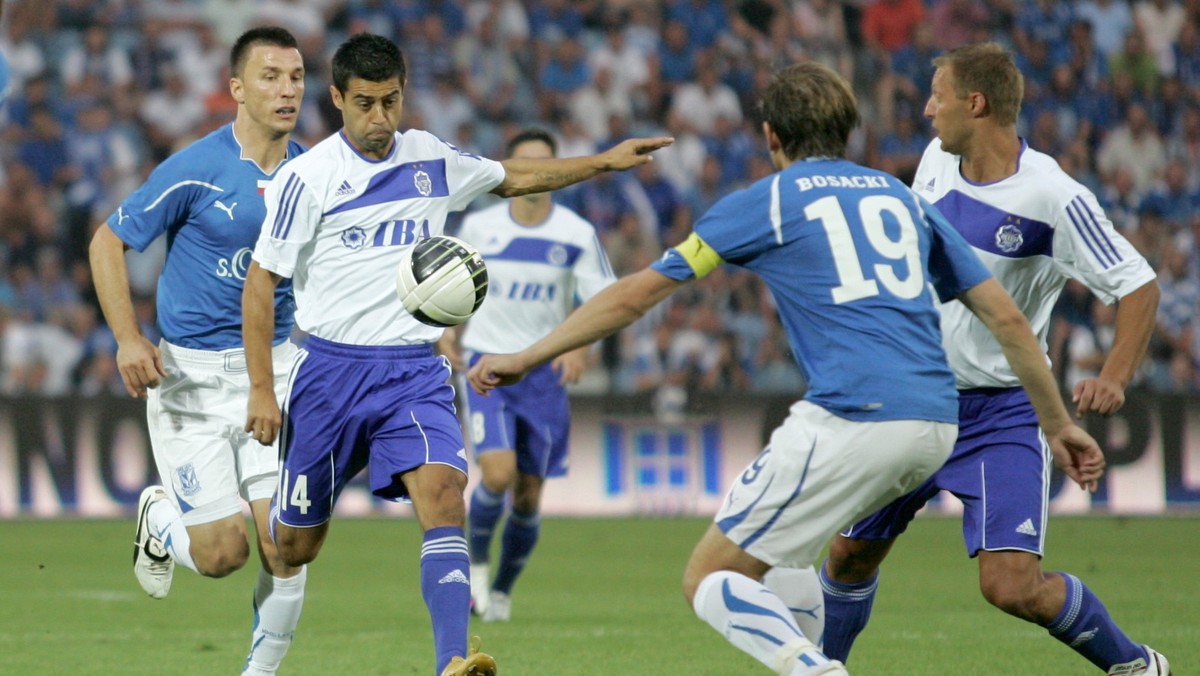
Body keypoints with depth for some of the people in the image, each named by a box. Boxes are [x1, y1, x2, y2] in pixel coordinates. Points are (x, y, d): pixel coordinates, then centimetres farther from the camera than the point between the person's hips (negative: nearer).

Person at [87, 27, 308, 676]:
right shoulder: (195, 169, -12)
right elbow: (107, 242, -6)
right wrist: (128, 338, -18)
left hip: (274, 370, 4)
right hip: (191, 375, -4)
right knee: (221, 551, -6)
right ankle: (159, 517, 28)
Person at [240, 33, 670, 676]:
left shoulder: (431, 159, 6)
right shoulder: (306, 178, -7)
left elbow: (512, 177, 25)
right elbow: (260, 282, -3)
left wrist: (603, 161, 18)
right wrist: (261, 389, -7)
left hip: (414, 369, 2)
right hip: (331, 369, -2)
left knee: (442, 492, -24)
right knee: (294, 546, 5)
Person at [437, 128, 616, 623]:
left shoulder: (578, 235, -4)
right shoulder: (479, 227, 1)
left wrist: (579, 344, -22)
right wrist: (449, 332, 2)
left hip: (545, 373, 1)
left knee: (528, 497, 3)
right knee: (498, 474, -20)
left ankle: (501, 590, 26)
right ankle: (475, 559, 9)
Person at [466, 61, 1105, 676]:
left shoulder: (765, 202, 8)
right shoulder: (902, 198, 22)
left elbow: (636, 293, 9)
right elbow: (1006, 317, 18)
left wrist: (523, 358, 18)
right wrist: (1059, 423, 27)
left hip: (852, 419, -7)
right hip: (937, 427, 7)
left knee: (708, 580, 1)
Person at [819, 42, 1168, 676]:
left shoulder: (1053, 197, -19)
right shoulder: (938, 160, 0)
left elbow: (1138, 285, -15)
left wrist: (1113, 379, -28)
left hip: (1002, 414, -6)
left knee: (1013, 588, -16)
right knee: (851, 553, 10)